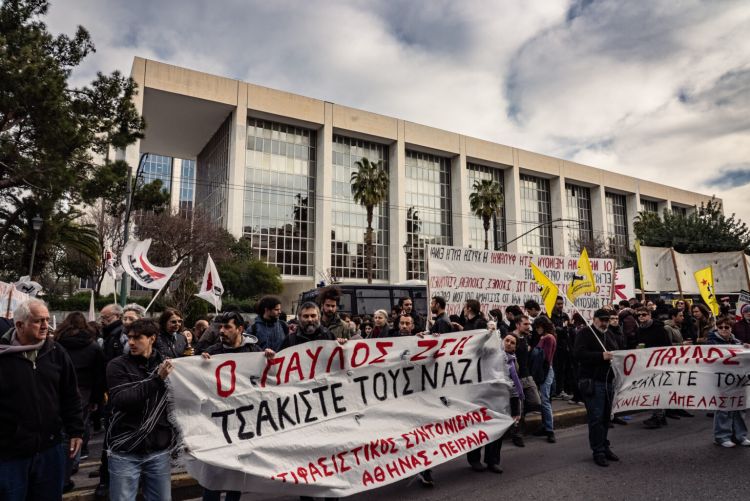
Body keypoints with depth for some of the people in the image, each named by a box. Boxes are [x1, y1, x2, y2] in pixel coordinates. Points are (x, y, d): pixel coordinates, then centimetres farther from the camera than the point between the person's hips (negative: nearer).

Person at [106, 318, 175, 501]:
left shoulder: (166, 364, 2)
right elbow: (121, 400, -18)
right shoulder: (117, 365, -4)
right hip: (125, 452, -2)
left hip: (159, 451, 2)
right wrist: (156, 378, -24)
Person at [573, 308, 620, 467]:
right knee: (596, 417, -5)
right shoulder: (584, 334, -5)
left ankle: (605, 447, 25)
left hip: (608, 381, 7)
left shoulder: (609, 335, 20)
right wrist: (601, 356, -24)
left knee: (606, 417, 13)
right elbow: (578, 353, -18)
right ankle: (598, 452, 3)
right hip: (592, 382, -7)